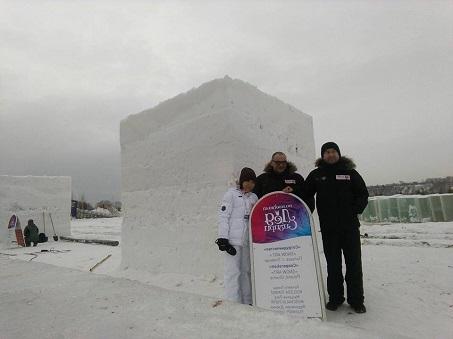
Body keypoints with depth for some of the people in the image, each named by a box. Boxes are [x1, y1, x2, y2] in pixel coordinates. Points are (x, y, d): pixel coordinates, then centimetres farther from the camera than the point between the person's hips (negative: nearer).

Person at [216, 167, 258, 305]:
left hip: (248, 240, 6)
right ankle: (233, 301, 6)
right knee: (234, 271, -3)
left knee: (247, 270, 11)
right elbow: (223, 216, -6)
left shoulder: (254, 197, 16)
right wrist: (223, 238, -12)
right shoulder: (231, 194, -1)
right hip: (233, 239, -5)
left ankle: (247, 301, 21)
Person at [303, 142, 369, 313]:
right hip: (328, 228, 0)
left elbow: (363, 194, 7)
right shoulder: (316, 175, 5)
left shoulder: (350, 172, 4)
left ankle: (356, 300, 19)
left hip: (350, 226, 0)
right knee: (333, 264, 9)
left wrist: (356, 210, -7)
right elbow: (305, 196, 9)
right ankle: (335, 298, 21)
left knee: (354, 263, 6)